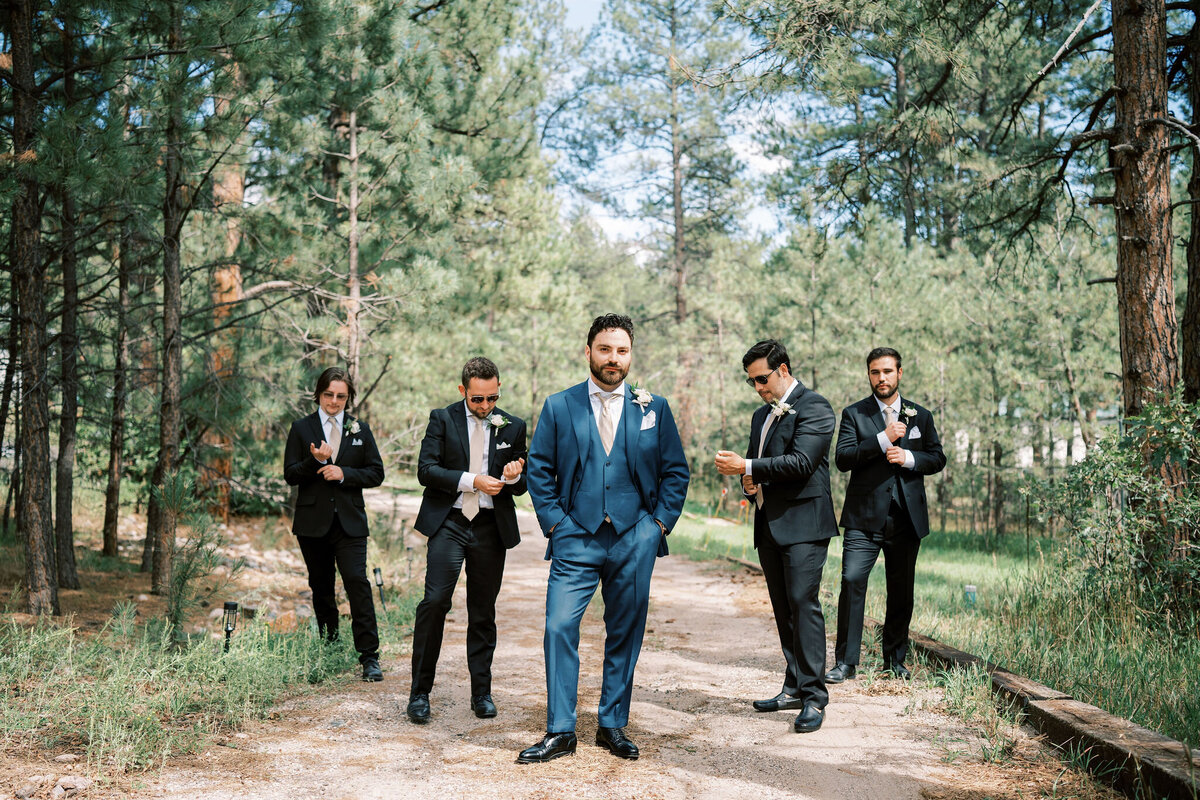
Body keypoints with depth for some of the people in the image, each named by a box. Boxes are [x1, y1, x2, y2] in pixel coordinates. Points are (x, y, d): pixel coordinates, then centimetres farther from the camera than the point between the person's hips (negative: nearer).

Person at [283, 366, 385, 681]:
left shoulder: (360, 430, 9)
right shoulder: (301, 428, 6)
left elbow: (376, 473, 6)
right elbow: (290, 475, 0)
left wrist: (344, 473, -10)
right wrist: (316, 461, -19)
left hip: (349, 521, -1)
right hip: (313, 522, 1)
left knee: (357, 581, -13)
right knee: (321, 587, 9)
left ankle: (369, 657, -11)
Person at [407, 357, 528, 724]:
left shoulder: (512, 427, 8)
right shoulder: (442, 419, 2)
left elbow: (521, 486, 11)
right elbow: (426, 469, -6)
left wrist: (513, 477, -13)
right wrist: (472, 481, -17)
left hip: (491, 527, 2)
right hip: (448, 523, -2)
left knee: (483, 612, 8)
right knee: (434, 601, -13)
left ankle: (482, 693, 20)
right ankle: (420, 692, -2)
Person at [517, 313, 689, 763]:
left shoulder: (654, 409, 8)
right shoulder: (559, 407, 6)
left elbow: (675, 471, 11)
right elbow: (539, 469, 7)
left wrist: (660, 522, 1)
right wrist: (554, 521, -3)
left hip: (635, 540, 1)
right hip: (576, 539, -1)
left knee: (625, 634, 7)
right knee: (559, 628, -9)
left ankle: (613, 726, 21)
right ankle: (560, 732, 1)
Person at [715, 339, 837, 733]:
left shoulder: (814, 407, -7)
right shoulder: (762, 415, 20)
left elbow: (801, 462, -18)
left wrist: (746, 467, -17)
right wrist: (749, 481, 4)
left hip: (803, 523, -8)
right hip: (769, 524, 8)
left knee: (803, 604, -13)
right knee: (783, 609, 10)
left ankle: (814, 697, -10)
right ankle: (794, 688, 16)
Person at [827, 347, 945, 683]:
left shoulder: (920, 415, 12)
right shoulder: (854, 414, 3)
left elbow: (938, 458, 11)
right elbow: (843, 457, -9)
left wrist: (908, 457, -8)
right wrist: (883, 438, -18)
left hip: (907, 517, 3)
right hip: (865, 517, -3)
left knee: (902, 592, 9)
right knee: (852, 581, -13)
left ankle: (895, 661, 24)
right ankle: (846, 661, -6)